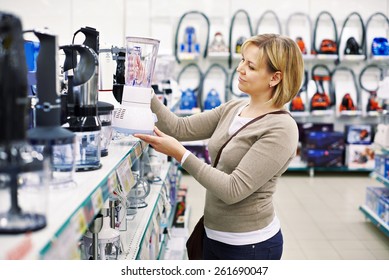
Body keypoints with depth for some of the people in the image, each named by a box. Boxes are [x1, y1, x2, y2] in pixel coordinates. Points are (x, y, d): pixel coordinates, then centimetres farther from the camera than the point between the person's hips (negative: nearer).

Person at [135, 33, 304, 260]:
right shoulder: (232, 109, 3)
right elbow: (181, 128, -1)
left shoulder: (281, 129, -20)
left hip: (250, 245, -7)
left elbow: (233, 190, -25)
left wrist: (180, 154, -27)